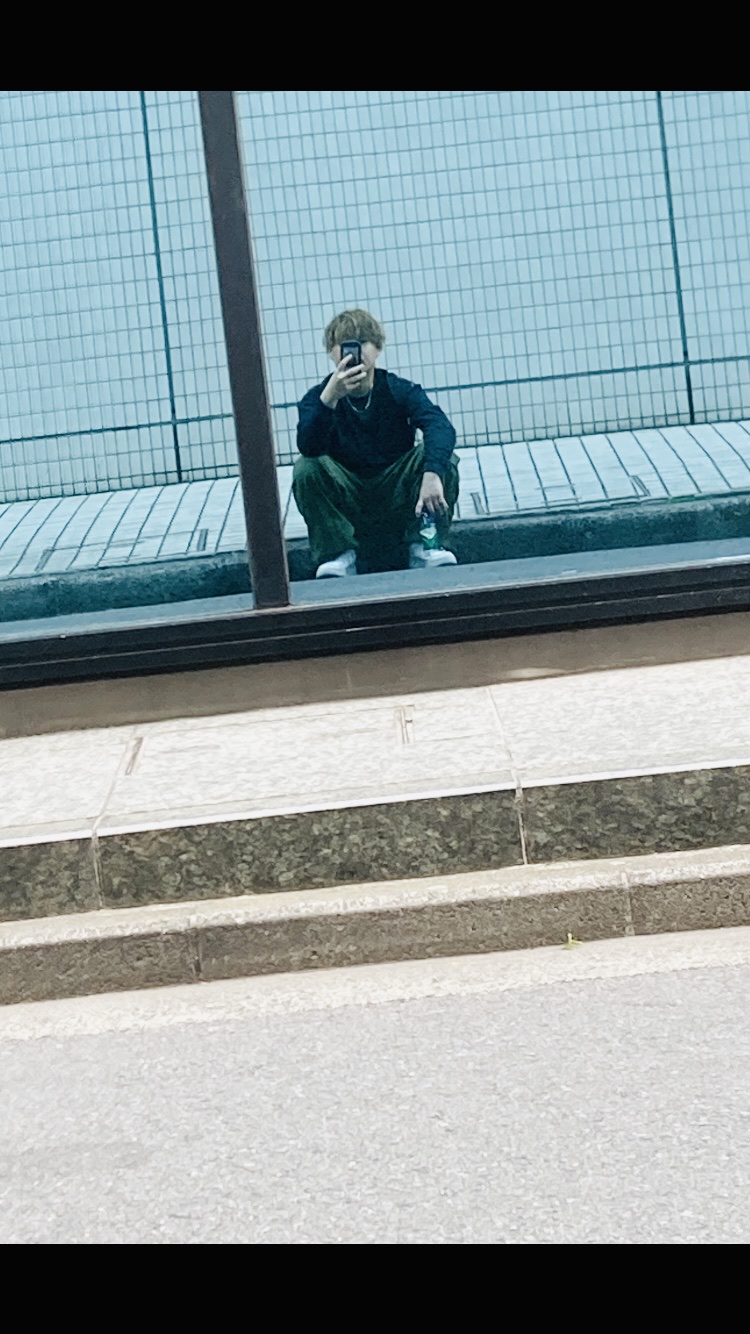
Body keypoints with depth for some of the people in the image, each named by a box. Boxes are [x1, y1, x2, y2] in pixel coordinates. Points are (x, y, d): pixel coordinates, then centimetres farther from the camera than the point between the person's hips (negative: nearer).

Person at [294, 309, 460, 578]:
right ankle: (337, 554, -16)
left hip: (396, 492, 0)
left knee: (442, 457, -24)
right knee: (307, 468, -27)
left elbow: (440, 427, -29)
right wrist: (331, 396, -45)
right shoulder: (317, 397, -10)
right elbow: (308, 447, -30)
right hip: (347, 497, 0)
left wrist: (432, 474, -50)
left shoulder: (399, 390, -11)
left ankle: (423, 546, -12)